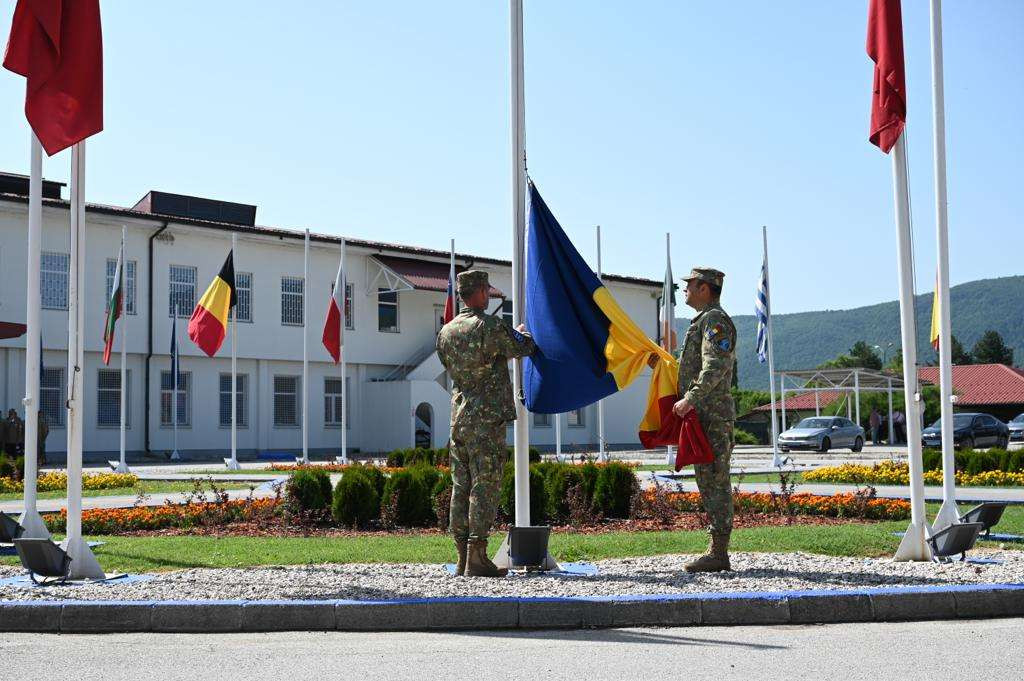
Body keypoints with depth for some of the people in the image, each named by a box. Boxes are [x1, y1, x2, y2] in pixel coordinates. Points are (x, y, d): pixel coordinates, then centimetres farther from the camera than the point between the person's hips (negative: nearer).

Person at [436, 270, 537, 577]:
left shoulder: (446, 331, 10)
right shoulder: (490, 326, -11)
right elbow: (524, 348, -1)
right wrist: (522, 333, 23)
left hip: (458, 416, 7)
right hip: (487, 417, -7)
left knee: (461, 485, 8)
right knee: (485, 485, -5)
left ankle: (462, 558, 11)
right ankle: (477, 558, -7)